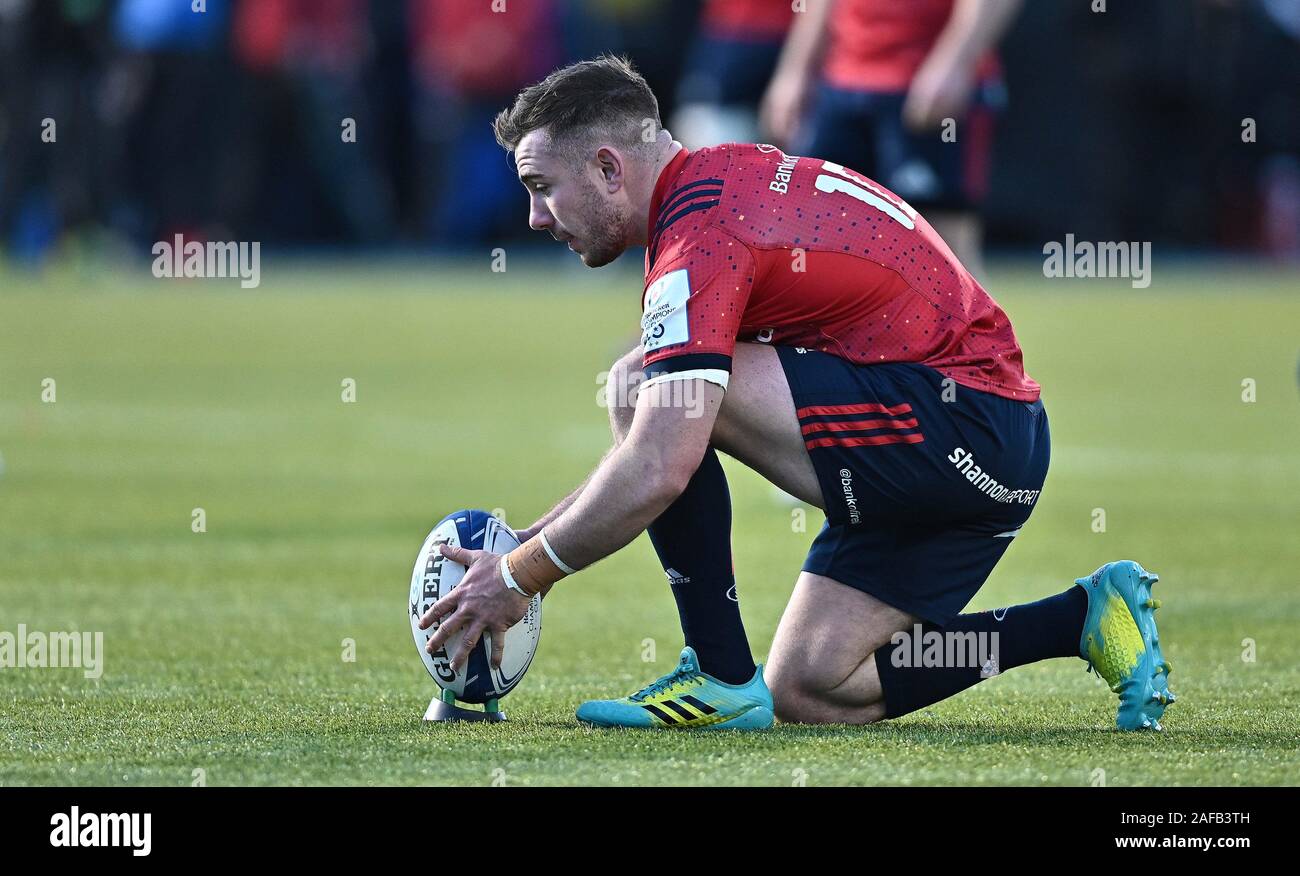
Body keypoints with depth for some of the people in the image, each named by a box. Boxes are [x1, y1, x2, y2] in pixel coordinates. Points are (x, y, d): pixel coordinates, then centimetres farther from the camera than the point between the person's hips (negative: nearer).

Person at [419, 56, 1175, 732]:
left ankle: (723, 678, -9)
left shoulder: (701, 232, -16)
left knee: (644, 385, -17)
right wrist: (540, 536, 19)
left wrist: (522, 576, -12)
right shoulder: (727, 181, 15)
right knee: (807, 693, 12)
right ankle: (1085, 619, 12)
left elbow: (658, 470, -24)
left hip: (962, 420, -10)